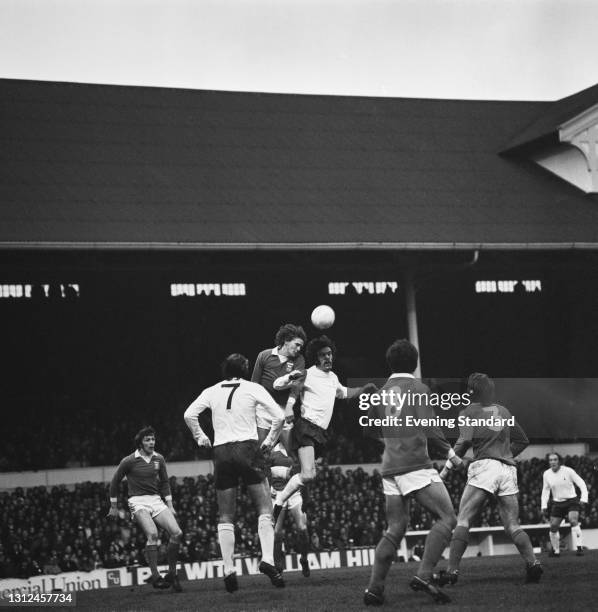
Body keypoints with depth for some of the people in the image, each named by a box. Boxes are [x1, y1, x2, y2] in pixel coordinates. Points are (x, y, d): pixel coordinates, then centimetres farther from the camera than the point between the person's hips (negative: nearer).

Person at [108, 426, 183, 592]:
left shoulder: (159, 459, 9)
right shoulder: (129, 461, -4)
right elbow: (115, 482, 7)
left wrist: (169, 505, 13)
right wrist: (114, 507, 11)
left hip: (156, 500, 5)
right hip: (138, 502, -5)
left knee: (177, 533, -14)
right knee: (152, 534, -29)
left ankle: (172, 574, 0)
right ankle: (155, 577, -25)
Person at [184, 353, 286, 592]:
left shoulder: (212, 391, 9)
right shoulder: (253, 389, 3)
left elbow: (189, 414, 0)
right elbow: (279, 416, -4)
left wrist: (199, 437, 13)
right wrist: (269, 441, 7)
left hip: (221, 452, 2)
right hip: (249, 448, -2)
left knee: (225, 517, 7)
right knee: (265, 509, 1)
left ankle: (228, 569, -2)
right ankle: (267, 559, -18)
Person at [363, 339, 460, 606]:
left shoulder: (380, 395, 14)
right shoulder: (419, 389, -2)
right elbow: (429, 429, -8)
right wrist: (450, 453, 5)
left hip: (389, 469, 7)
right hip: (415, 464, -7)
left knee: (395, 530, 11)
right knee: (446, 518, -4)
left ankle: (374, 589, 4)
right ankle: (423, 577, -16)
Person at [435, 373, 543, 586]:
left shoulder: (469, 412, 6)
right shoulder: (503, 411, 21)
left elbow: (465, 441, -10)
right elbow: (523, 440, 26)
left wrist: (447, 466, -4)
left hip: (484, 466, -5)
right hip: (508, 470, 5)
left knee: (463, 520, -4)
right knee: (512, 525, 7)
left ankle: (452, 570, -14)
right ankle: (532, 563, -12)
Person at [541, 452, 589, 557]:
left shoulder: (568, 471, -11)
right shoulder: (547, 474, 0)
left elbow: (581, 483, -8)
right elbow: (545, 490, 12)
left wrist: (584, 498, -19)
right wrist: (544, 505, 2)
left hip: (571, 501, -4)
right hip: (557, 503, 4)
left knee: (573, 521, -25)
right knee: (553, 526, 0)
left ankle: (579, 547, -25)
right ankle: (555, 550, 20)